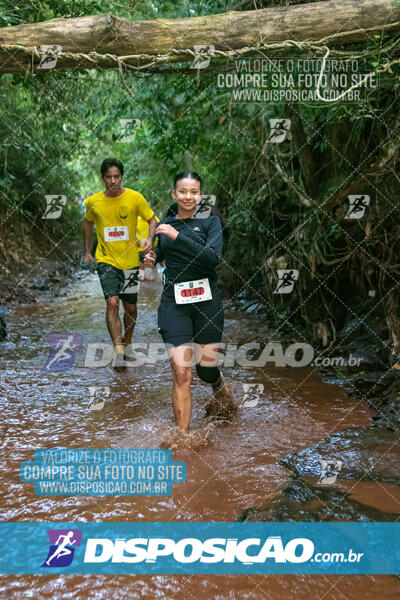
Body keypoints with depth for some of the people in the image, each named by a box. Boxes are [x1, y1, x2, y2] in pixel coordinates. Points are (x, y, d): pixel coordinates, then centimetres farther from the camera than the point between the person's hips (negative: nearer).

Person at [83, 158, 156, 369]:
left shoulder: (135, 198, -7)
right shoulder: (93, 202, -2)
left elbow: (152, 219, 1)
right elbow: (88, 222, 17)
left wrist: (150, 238, -19)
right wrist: (87, 251, 16)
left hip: (130, 261, 1)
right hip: (106, 260, -1)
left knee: (130, 307, 10)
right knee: (112, 302, -19)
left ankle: (127, 342, 34)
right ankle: (118, 351, -17)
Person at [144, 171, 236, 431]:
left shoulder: (210, 221, -1)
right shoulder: (165, 224, 10)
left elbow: (213, 257, -18)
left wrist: (178, 236, -21)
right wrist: (152, 258, 5)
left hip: (206, 301, -1)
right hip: (174, 302, 2)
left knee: (207, 369, 9)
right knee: (181, 373, -9)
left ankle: (224, 394, 46)